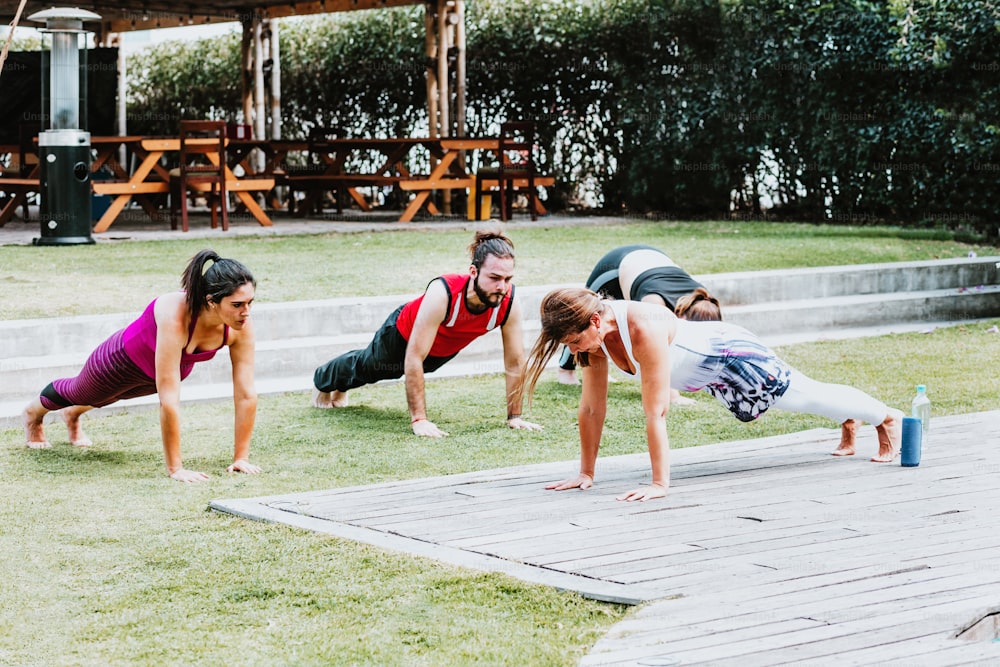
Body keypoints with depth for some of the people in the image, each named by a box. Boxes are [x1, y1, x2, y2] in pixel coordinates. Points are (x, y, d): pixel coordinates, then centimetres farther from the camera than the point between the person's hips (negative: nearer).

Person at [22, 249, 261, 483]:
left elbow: (246, 394, -26)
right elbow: (169, 399, -47)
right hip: (125, 358, -4)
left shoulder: (241, 327, -34)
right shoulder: (175, 315, -48)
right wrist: (175, 469, -44)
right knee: (79, 392, 30)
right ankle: (33, 413, 64)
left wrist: (241, 457, -27)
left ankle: (73, 414, 71)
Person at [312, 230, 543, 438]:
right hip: (403, 335, -4)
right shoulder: (442, 295, -48)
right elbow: (414, 359, -43)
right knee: (365, 367, 29)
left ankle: (340, 388, 67)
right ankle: (323, 381, 63)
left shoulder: (510, 303, -37)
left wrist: (514, 417, -21)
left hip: (444, 351, 4)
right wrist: (418, 419, -43)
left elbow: (515, 363, -23)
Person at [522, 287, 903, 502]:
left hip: (732, 357, -7)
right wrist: (586, 472, -11)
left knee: (806, 397, 17)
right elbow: (592, 407, -13)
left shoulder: (643, 329, -44)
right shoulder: (594, 333, -22)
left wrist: (660, 484, -43)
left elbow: (656, 411, -44)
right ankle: (849, 423, 60)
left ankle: (887, 417, 44)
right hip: (704, 375, 7)